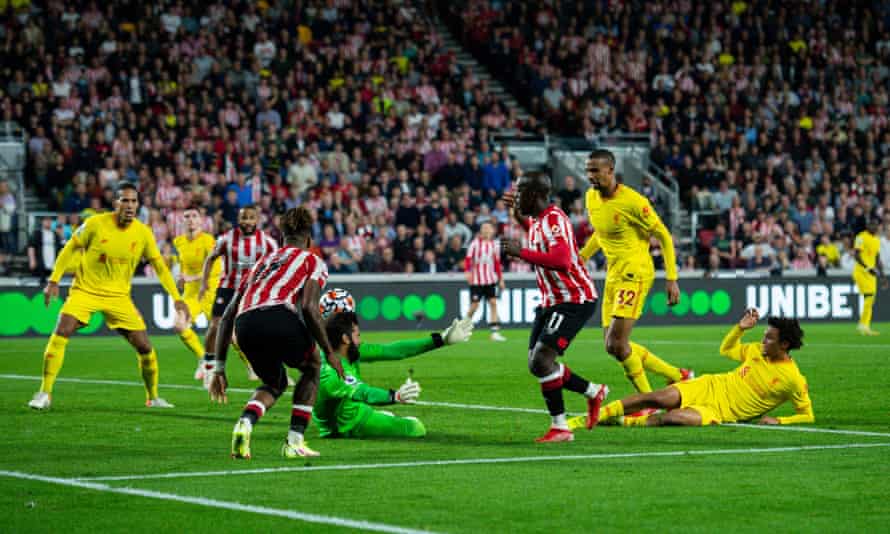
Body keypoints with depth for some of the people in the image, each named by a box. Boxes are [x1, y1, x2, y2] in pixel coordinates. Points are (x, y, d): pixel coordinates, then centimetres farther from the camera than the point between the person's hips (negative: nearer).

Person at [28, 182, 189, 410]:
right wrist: (53, 281, -6)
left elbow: (160, 267, 4)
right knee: (59, 335, -22)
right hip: (85, 290, -2)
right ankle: (45, 393, -12)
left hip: (118, 297, 2)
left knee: (145, 346, -3)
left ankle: (153, 397, 19)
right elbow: (69, 249, -1)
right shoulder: (95, 224, -13)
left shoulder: (143, 233, -5)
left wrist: (177, 298, 0)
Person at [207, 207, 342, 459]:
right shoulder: (312, 262, 21)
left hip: (244, 326, 5)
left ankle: (245, 424, -1)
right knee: (312, 367, 27)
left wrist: (218, 367, 31)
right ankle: (294, 442, 17)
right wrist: (329, 352, 10)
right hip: (279, 316, -5)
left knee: (275, 383, 30)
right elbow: (309, 307, 1)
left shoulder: (262, 262, 36)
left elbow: (227, 315, 30)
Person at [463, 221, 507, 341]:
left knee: (493, 303, -4)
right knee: (474, 305, -4)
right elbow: (468, 259, -6)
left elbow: (497, 263, 16)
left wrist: (500, 279, 15)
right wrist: (467, 272, -22)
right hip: (476, 279, -4)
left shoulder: (495, 245, 10)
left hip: (490, 279, 4)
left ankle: (495, 332, -4)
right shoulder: (475, 243, -2)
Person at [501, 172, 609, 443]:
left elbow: (561, 260, -36)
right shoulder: (538, 219, 10)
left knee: (541, 359, -19)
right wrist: (518, 215, 25)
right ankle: (593, 392, 26)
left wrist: (521, 252, -31)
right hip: (551, 300, 10)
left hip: (574, 300, -10)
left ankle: (560, 427, -11)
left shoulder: (554, 219, -20)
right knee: (537, 364, 10)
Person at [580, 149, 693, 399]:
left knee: (617, 344, -18)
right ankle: (678, 376, 20)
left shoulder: (632, 202, -17)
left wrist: (671, 279, -13)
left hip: (635, 273, -8)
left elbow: (664, 237, -10)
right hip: (613, 275, 8)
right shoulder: (591, 197, 6)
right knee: (613, 346, 7)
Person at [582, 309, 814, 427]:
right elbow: (726, 349, 22)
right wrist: (741, 328, 5)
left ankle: (624, 422, -13)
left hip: (723, 411, -5)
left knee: (676, 418, -32)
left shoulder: (794, 380, -12)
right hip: (711, 386, 5)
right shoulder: (758, 350, 6)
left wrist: (778, 420, -20)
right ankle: (596, 416, -13)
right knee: (659, 398, -19)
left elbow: (807, 415, -5)